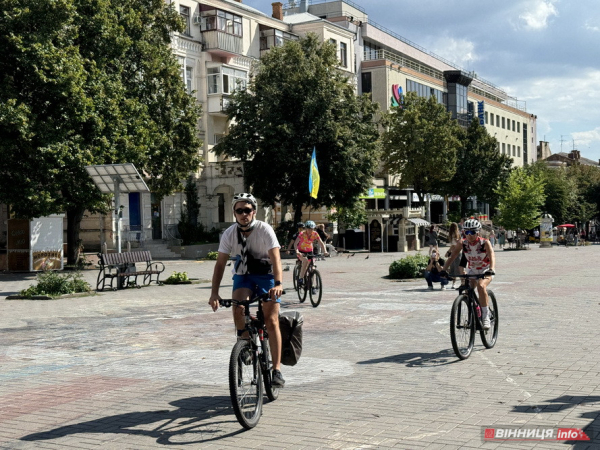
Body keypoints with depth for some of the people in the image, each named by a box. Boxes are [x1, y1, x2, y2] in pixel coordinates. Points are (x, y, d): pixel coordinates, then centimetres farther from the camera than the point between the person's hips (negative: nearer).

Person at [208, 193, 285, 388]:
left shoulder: (265, 230, -19)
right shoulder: (229, 233, -10)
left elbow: (275, 258, -29)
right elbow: (220, 263, -11)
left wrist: (278, 283, -46)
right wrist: (214, 292, -22)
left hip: (266, 276, -2)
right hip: (243, 276, 2)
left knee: (272, 321, -11)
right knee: (238, 308, -27)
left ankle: (277, 370, -6)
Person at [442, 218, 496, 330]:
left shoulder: (485, 243, -20)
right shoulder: (463, 244, -11)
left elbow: (492, 256, -34)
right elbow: (452, 257, -16)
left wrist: (491, 269, -53)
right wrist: (444, 270, -31)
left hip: (485, 271, -4)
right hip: (472, 271, 4)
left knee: (481, 286, -31)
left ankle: (485, 316, -25)